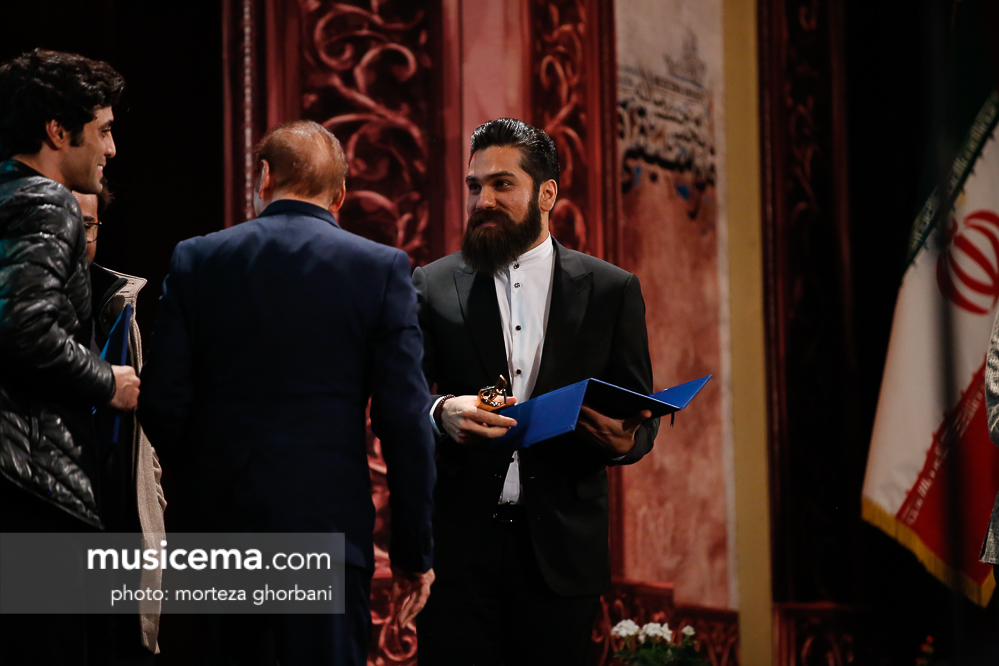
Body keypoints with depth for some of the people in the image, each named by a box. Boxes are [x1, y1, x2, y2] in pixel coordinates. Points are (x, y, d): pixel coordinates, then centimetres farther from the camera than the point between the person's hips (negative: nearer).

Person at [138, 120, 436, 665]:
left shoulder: (197, 259, 3)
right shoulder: (381, 268, -2)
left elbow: (161, 400, 1)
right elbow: (404, 418, -5)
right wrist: (413, 551, 2)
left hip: (218, 517, 3)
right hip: (328, 518, -2)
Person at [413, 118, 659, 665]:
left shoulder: (612, 290, 9)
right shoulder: (433, 286, 8)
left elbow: (643, 417, 10)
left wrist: (625, 440, -14)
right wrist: (440, 413, -20)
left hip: (562, 551, 0)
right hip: (459, 543, 0)